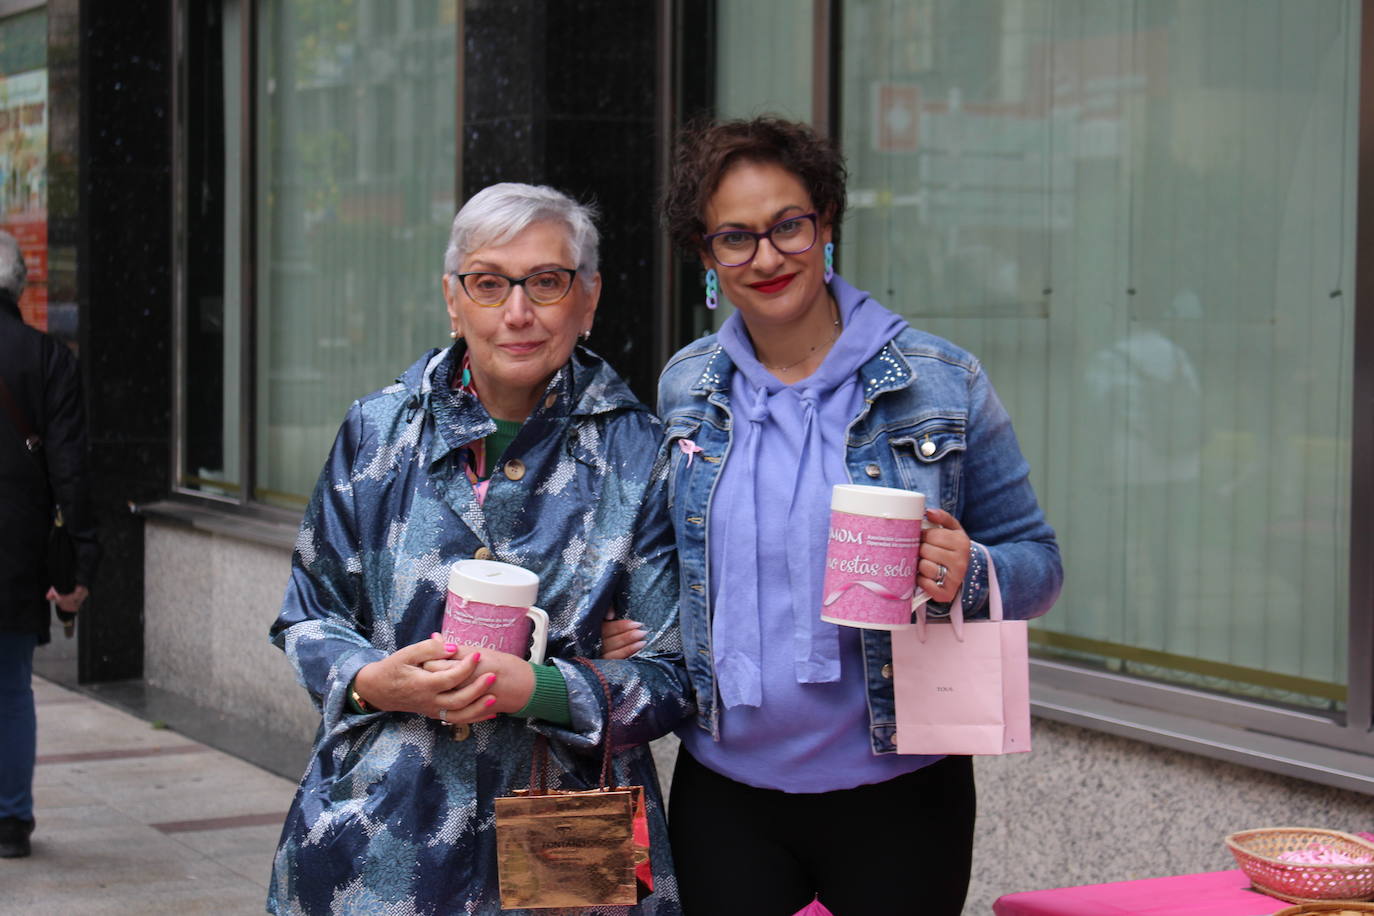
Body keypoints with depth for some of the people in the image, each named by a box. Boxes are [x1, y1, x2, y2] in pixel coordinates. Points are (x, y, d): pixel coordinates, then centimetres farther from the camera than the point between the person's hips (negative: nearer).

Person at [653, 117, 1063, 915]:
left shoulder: (943, 383, -5)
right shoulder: (685, 390, 5)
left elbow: (1037, 562, 0)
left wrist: (968, 576, -21)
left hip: (899, 793, -2)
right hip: (726, 796, 3)